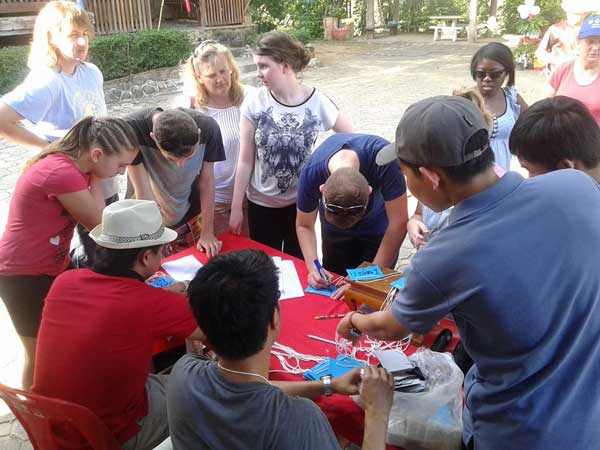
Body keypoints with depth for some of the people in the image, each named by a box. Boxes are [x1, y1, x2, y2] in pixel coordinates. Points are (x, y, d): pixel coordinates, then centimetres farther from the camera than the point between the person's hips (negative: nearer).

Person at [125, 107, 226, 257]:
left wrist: (207, 233, -7)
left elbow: (207, 180, -12)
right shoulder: (131, 129, -32)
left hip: (189, 214, 2)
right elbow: (143, 193, -27)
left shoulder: (208, 127, -25)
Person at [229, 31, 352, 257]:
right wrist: (236, 207, -4)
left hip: (301, 202, 0)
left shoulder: (318, 103, -15)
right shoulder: (255, 103, -13)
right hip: (261, 203, 1)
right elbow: (245, 161, -7)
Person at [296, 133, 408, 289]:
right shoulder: (311, 173, -34)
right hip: (331, 219, 2)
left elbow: (398, 222, -32)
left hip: (378, 222, -1)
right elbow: (304, 225, -16)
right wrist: (313, 268, -31)